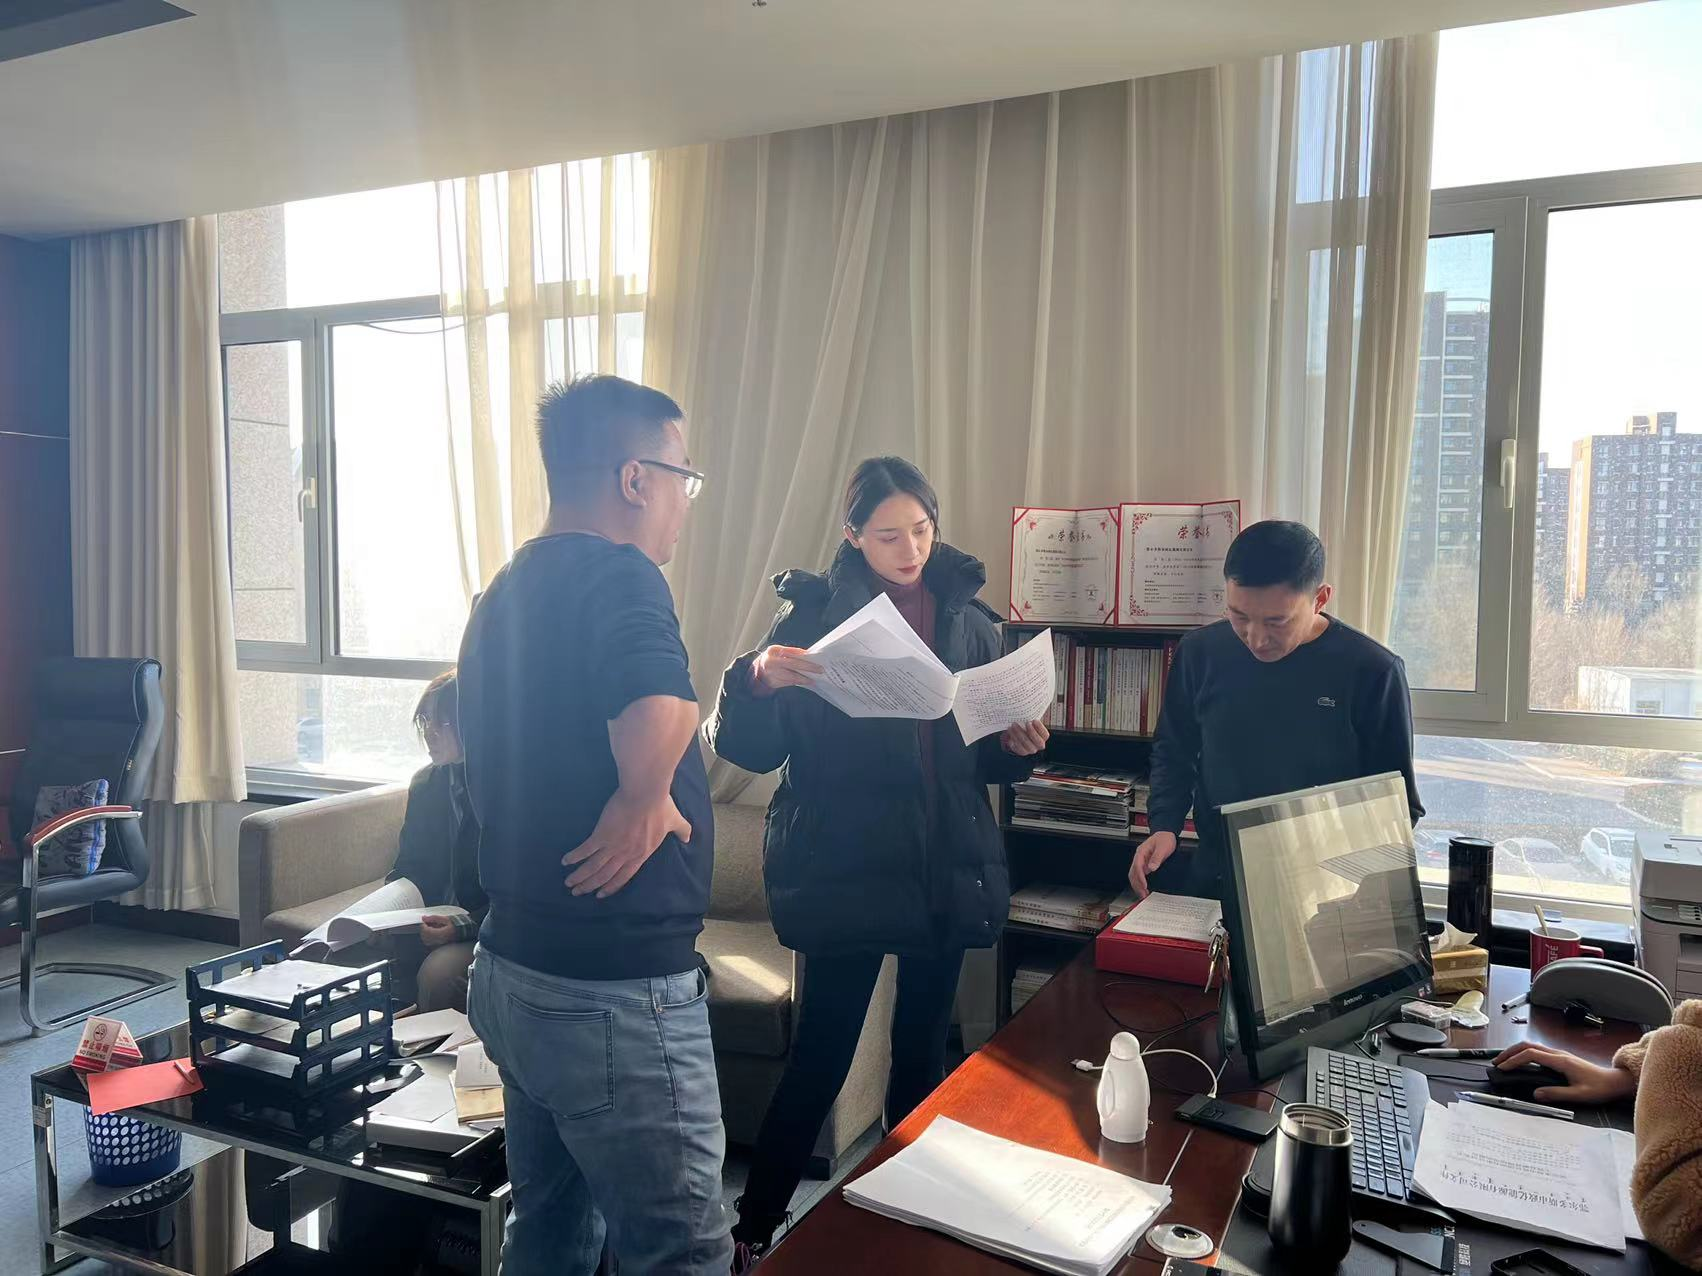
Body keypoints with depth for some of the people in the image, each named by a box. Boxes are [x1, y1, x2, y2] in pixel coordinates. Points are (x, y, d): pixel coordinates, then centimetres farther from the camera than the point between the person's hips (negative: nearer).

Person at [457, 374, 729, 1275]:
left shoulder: (503, 595, 10)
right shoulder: (616, 576, -18)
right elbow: (661, 710, -40)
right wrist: (642, 800, -22)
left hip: (515, 971, 9)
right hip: (614, 993, -9)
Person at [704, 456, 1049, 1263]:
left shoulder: (969, 618, 6)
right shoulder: (814, 615, -6)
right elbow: (746, 750, -11)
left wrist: (1018, 747, -8)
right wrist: (758, 679, -30)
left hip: (948, 873, 4)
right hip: (845, 872, -4)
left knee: (923, 1050, 15)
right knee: (822, 1055, 0)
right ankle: (755, 1226, 21)